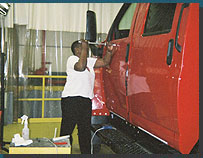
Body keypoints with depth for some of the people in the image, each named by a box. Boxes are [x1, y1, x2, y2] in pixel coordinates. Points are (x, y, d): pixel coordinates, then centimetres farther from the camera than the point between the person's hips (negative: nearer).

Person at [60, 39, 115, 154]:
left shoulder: (89, 61, 20)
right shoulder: (72, 59, -3)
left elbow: (105, 62, 22)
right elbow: (81, 66, -23)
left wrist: (109, 51, 6)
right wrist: (84, 48, -15)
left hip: (86, 100, 8)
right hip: (72, 99, -8)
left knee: (85, 131, 11)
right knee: (67, 129, -4)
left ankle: (86, 153, 17)